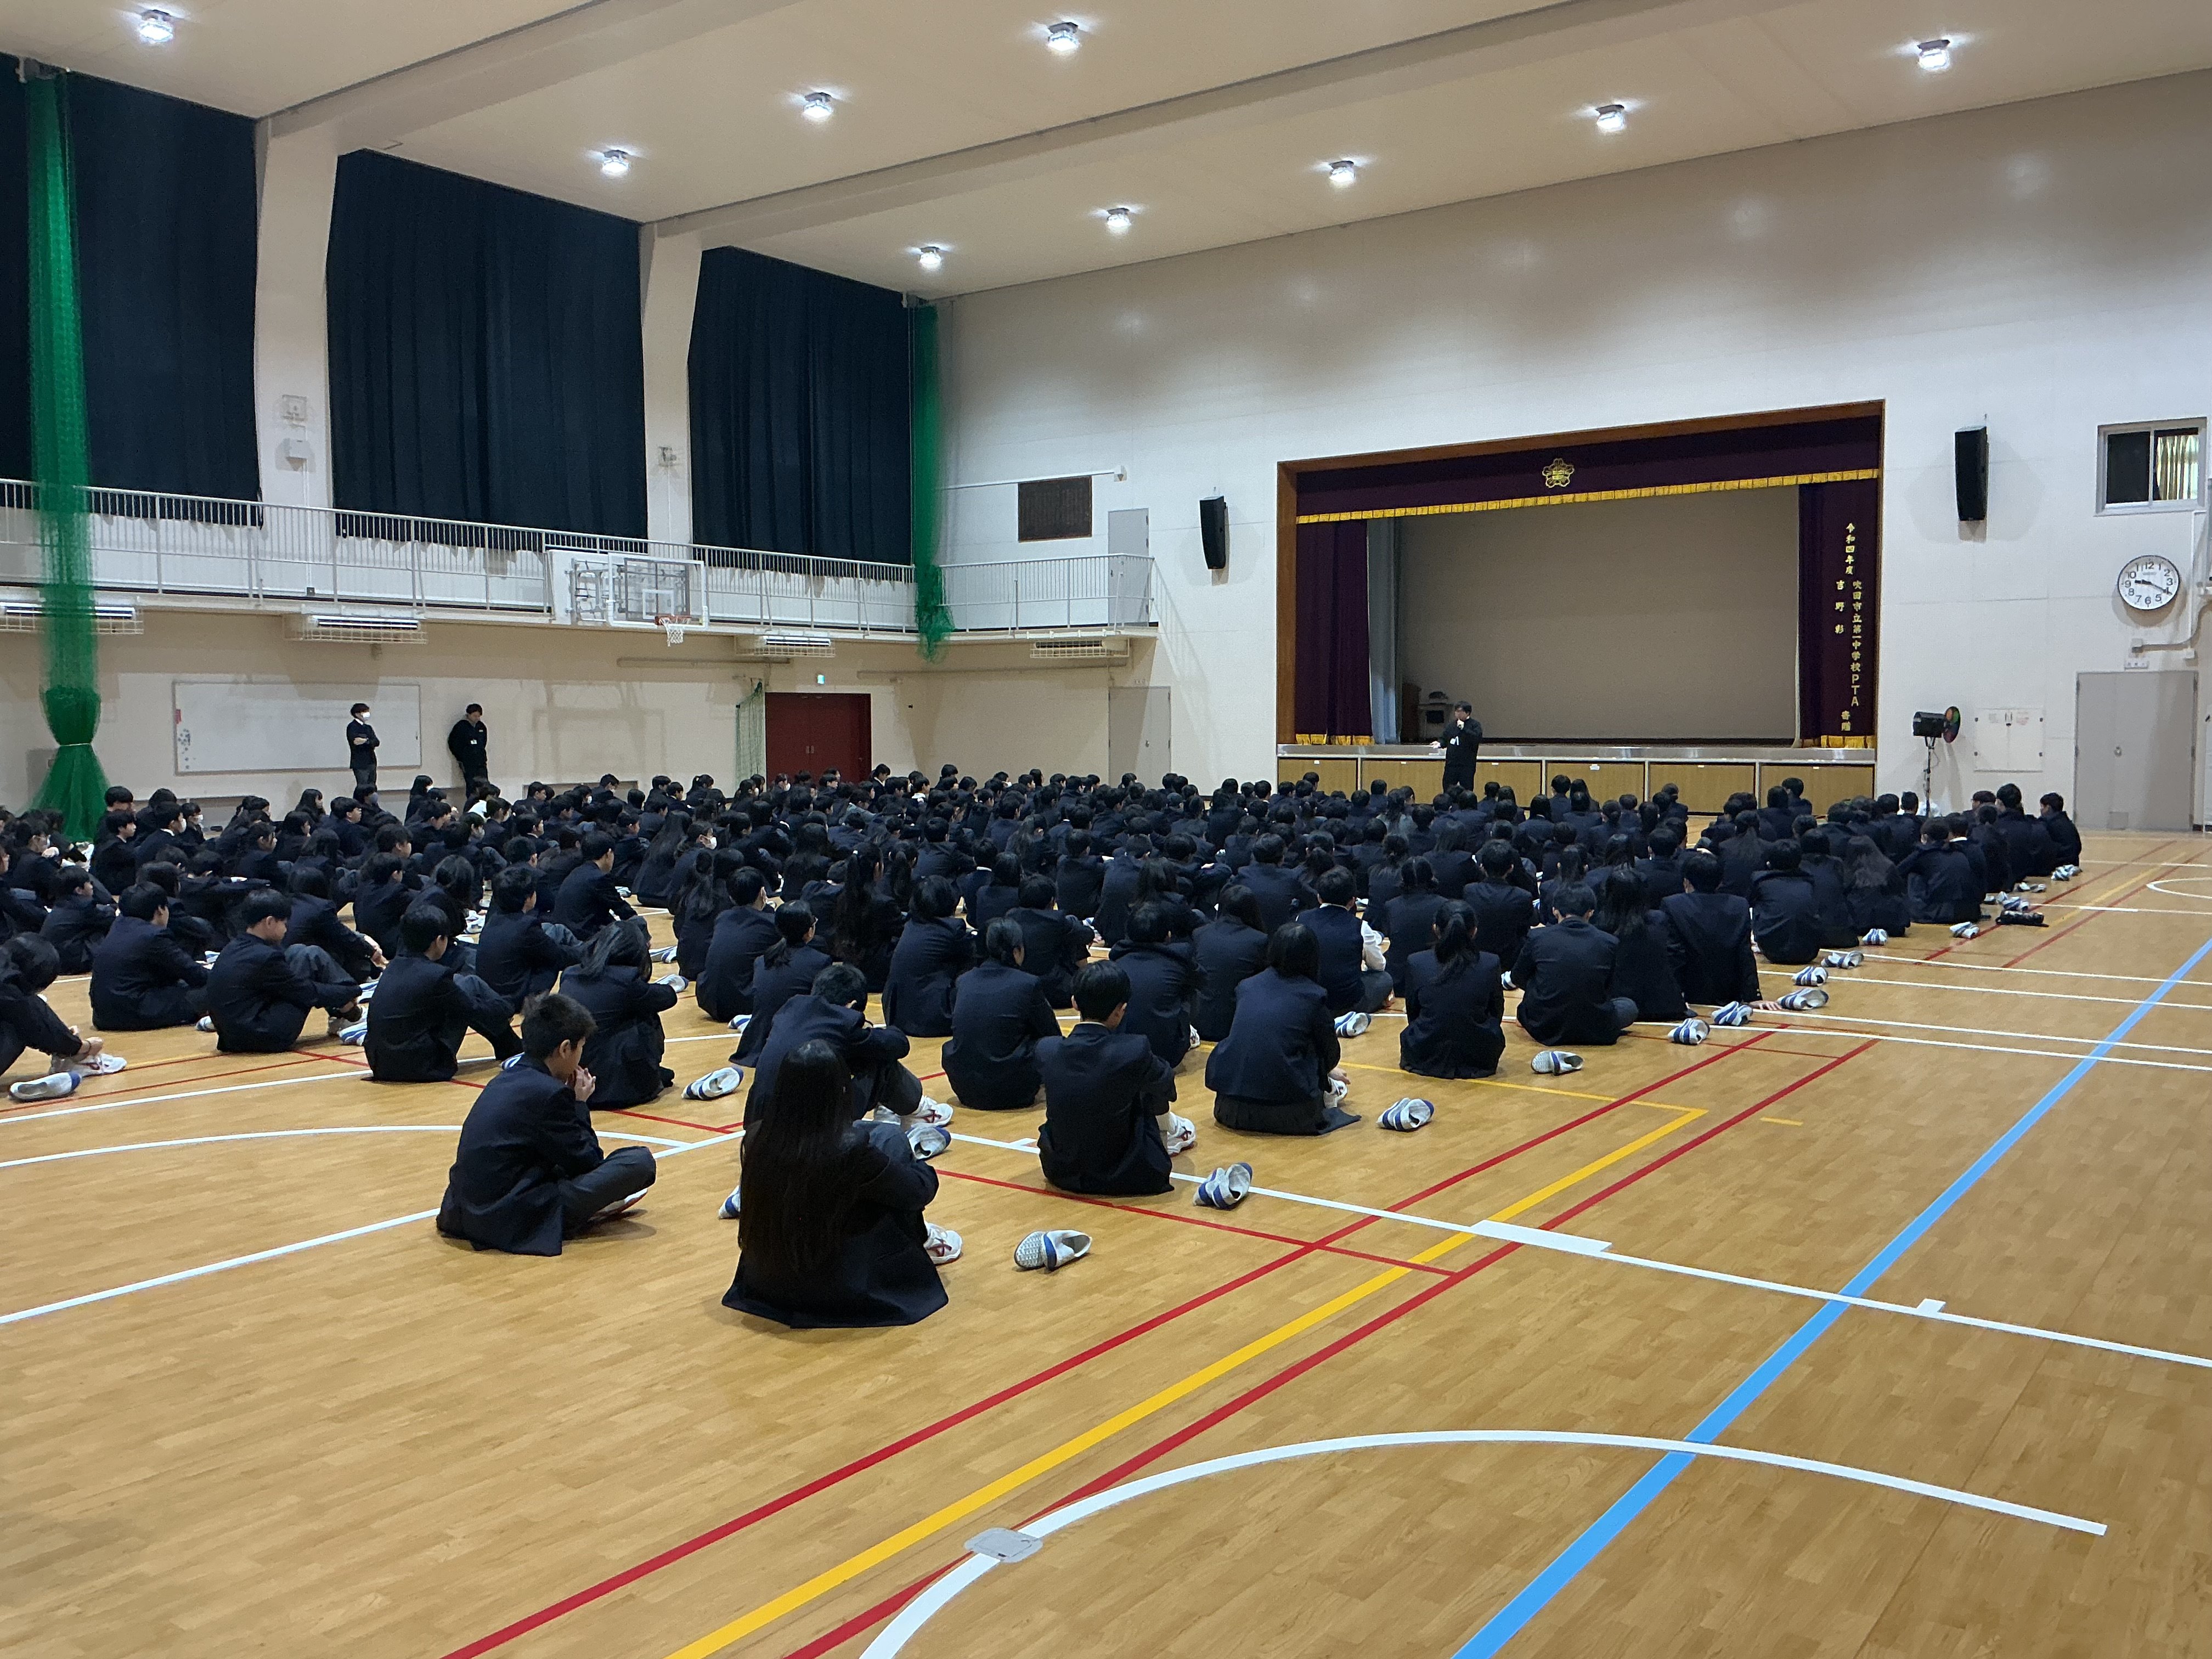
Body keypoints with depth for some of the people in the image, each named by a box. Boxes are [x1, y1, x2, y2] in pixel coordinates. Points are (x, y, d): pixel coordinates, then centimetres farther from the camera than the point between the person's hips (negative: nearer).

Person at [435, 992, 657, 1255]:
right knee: (640, 1161, -11)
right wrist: (581, 1104, 6)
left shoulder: (504, 1080, 11)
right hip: (511, 1222, -10)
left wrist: (569, 1099, 14)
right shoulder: (548, 1093, -15)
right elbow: (587, 1162, -6)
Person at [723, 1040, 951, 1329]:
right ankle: (918, 1242, 28)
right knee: (889, 1139, 6)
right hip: (838, 1291, -5)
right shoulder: (850, 1151, -26)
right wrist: (923, 1168, 16)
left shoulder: (757, 1138, -12)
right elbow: (918, 1191, -9)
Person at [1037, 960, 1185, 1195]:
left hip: (1061, 1174, 3)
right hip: (1123, 1178, -3)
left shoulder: (1046, 1050, -14)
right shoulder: (1135, 1052, -22)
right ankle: (1170, 1130, 47)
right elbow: (1165, 1083, 0)